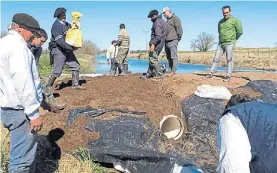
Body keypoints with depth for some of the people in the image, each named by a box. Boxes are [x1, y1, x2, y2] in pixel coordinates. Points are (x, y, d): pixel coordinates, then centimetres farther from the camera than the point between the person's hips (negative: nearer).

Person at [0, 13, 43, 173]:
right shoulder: (17, 46, -15)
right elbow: (23, 83, -23)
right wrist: (34, 113, -20)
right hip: (20, 109, -11)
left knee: (20, 151, 22)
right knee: (23, 156, -3)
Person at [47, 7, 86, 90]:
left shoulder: (66, 24, 9)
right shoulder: (56, 26, -16)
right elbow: (60, 41, -25)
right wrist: (71, 48, -24)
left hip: (67, 50, 8)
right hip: (59, 50, -8)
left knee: (76, 66, 6)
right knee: (57, 71, -7)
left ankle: (75, 84, 13)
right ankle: (48, 86, 10)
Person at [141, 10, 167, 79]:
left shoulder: (157, 22, -14)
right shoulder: (162, 21, 18)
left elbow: (158, 35, -24)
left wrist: (153, 44, -26)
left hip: (156, 44, -10)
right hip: (159, 44, 10)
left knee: (153, 59, -7)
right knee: (152, 59, 13)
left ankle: (159, 74, -4)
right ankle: (148, 74, 19)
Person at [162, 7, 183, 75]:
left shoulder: (175, 18, -1)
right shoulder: (167, 20, 25)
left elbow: (179, 28, -9)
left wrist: (178, 37, -10)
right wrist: (164, 38, 14)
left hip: (172, 40, -9)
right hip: (167, 41, 9)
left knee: (173, 56, -9)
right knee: (169, 57, 8)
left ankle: (174, 71, -9)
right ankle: (170, 71, 13)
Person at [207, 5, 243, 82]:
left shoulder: (235, 20, -4)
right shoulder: (220, 22, 14)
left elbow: (240, 32, -3)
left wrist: (233, 39, 7)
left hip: (230, 43, -5)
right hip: (221, 43, 6)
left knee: (229, 60, -6)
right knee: (216, 58, 2)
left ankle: (228, 76, -6)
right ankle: (211, 73, 4)